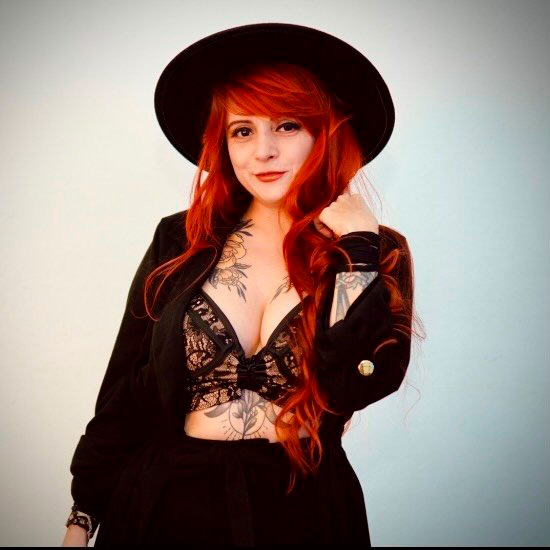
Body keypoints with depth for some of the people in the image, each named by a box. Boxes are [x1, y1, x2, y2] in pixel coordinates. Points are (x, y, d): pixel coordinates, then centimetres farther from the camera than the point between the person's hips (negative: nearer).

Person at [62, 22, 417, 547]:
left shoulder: (377, 255, -4)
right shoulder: (180, 242, -1)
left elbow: (360, 384, -19)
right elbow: (125, 387, 2)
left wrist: (356, 246, -17)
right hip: (165, 505, 1)